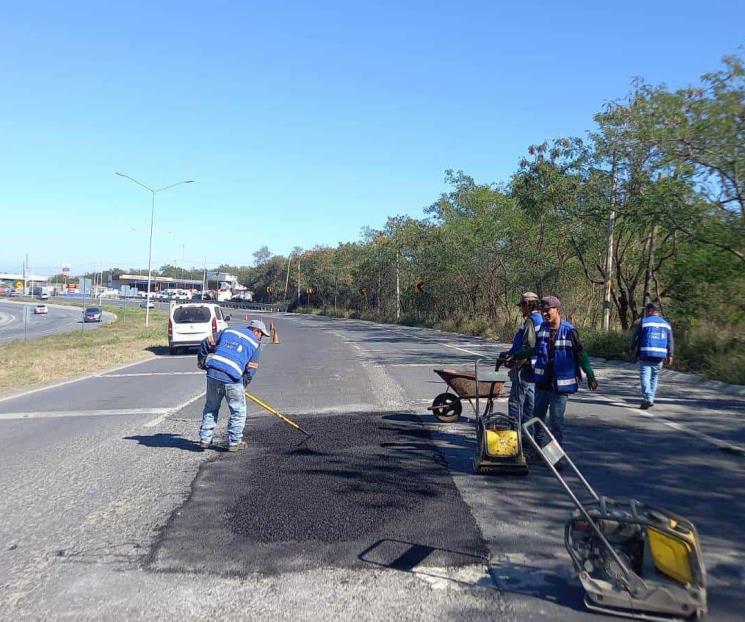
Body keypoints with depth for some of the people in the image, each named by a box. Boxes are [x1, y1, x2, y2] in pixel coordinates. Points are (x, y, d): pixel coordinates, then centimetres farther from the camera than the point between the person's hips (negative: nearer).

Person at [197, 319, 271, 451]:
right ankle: (234, 442, 17)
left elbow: (205, 344, 18)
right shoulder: (256, 344, 9)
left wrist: (202, 360, 32)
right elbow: (251, 370, 6)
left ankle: (205, 439, 25)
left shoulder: (228, 331, 20)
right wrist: (243, 386, 18)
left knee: (210, 408, 20)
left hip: (213, 374, 4)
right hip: (232, 379, -4)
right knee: (238, 411, 12)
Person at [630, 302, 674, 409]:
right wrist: (670, 355, 10)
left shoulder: (644, 322, -2)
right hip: (660, 356, 5)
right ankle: (651, 399, 21)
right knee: (654, 377, 16)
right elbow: (670, 342, 10)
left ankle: (647, 399, -19)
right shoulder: (666, 324, 13)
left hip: (645, 355, -5)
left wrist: (633, 349, 14)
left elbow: (635, 338, -1)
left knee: (645, 377, -6)